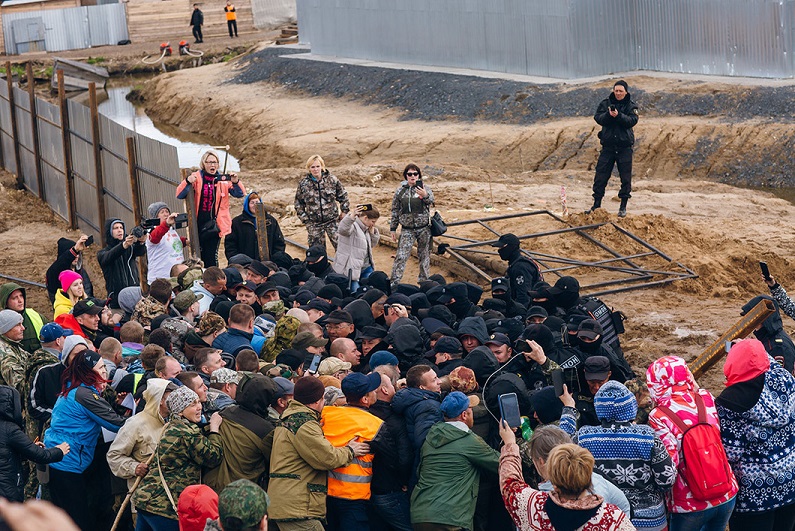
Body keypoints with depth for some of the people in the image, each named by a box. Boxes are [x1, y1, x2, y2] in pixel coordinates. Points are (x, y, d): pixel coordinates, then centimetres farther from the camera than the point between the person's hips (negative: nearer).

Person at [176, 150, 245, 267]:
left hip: (214, 224, 0)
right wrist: (188, 182, -26)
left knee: (211, 256, -3)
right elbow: (180, 195, -6)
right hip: (198, 223, 0)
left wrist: (236, 183, -18)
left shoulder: (223, 180, 4)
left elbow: (240, 194, 3)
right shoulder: (196, 178, 1)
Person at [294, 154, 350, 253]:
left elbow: (343, 196, 9)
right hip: (313, 223, 1)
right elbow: (298, 203, 9)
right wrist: (304, 218, 2)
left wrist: (344, 211, 4)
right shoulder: (303, 184, -1)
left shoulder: (332, 180, -3)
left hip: (332, 220, -1)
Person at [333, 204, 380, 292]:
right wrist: (352, 215, -58)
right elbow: (342, 229, -40)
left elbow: (372, 244, 21)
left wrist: (372, 231, 3)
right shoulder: (352, 225, -17)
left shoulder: (366, 228, 11)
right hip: (351, 268, -8)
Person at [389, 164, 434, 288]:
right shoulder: (400, 191, 4)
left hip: (424, 228, 0)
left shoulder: (424, 188, 1)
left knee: (424, 255, 9)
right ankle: (394, 282, -8)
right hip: (407, 229, 0)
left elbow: (431, 200, -19)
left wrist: (425, 196, -43)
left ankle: (424, 280, 22)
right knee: (401, 256, -9)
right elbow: (395, 210, 9)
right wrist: (393, 229, 7)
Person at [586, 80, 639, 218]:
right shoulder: (605, 103, 5)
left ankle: (623, 206, 10)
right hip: (608, 145, 1)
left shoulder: (631, 106, 2)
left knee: (625, 177, 1)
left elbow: (632, 121, -13)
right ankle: (597, 204, 11)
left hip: (624, 147, -1)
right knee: (601, 175, 1)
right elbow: (598, 118, -6)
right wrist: (608, 114, -24)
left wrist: (618, 115, -27)